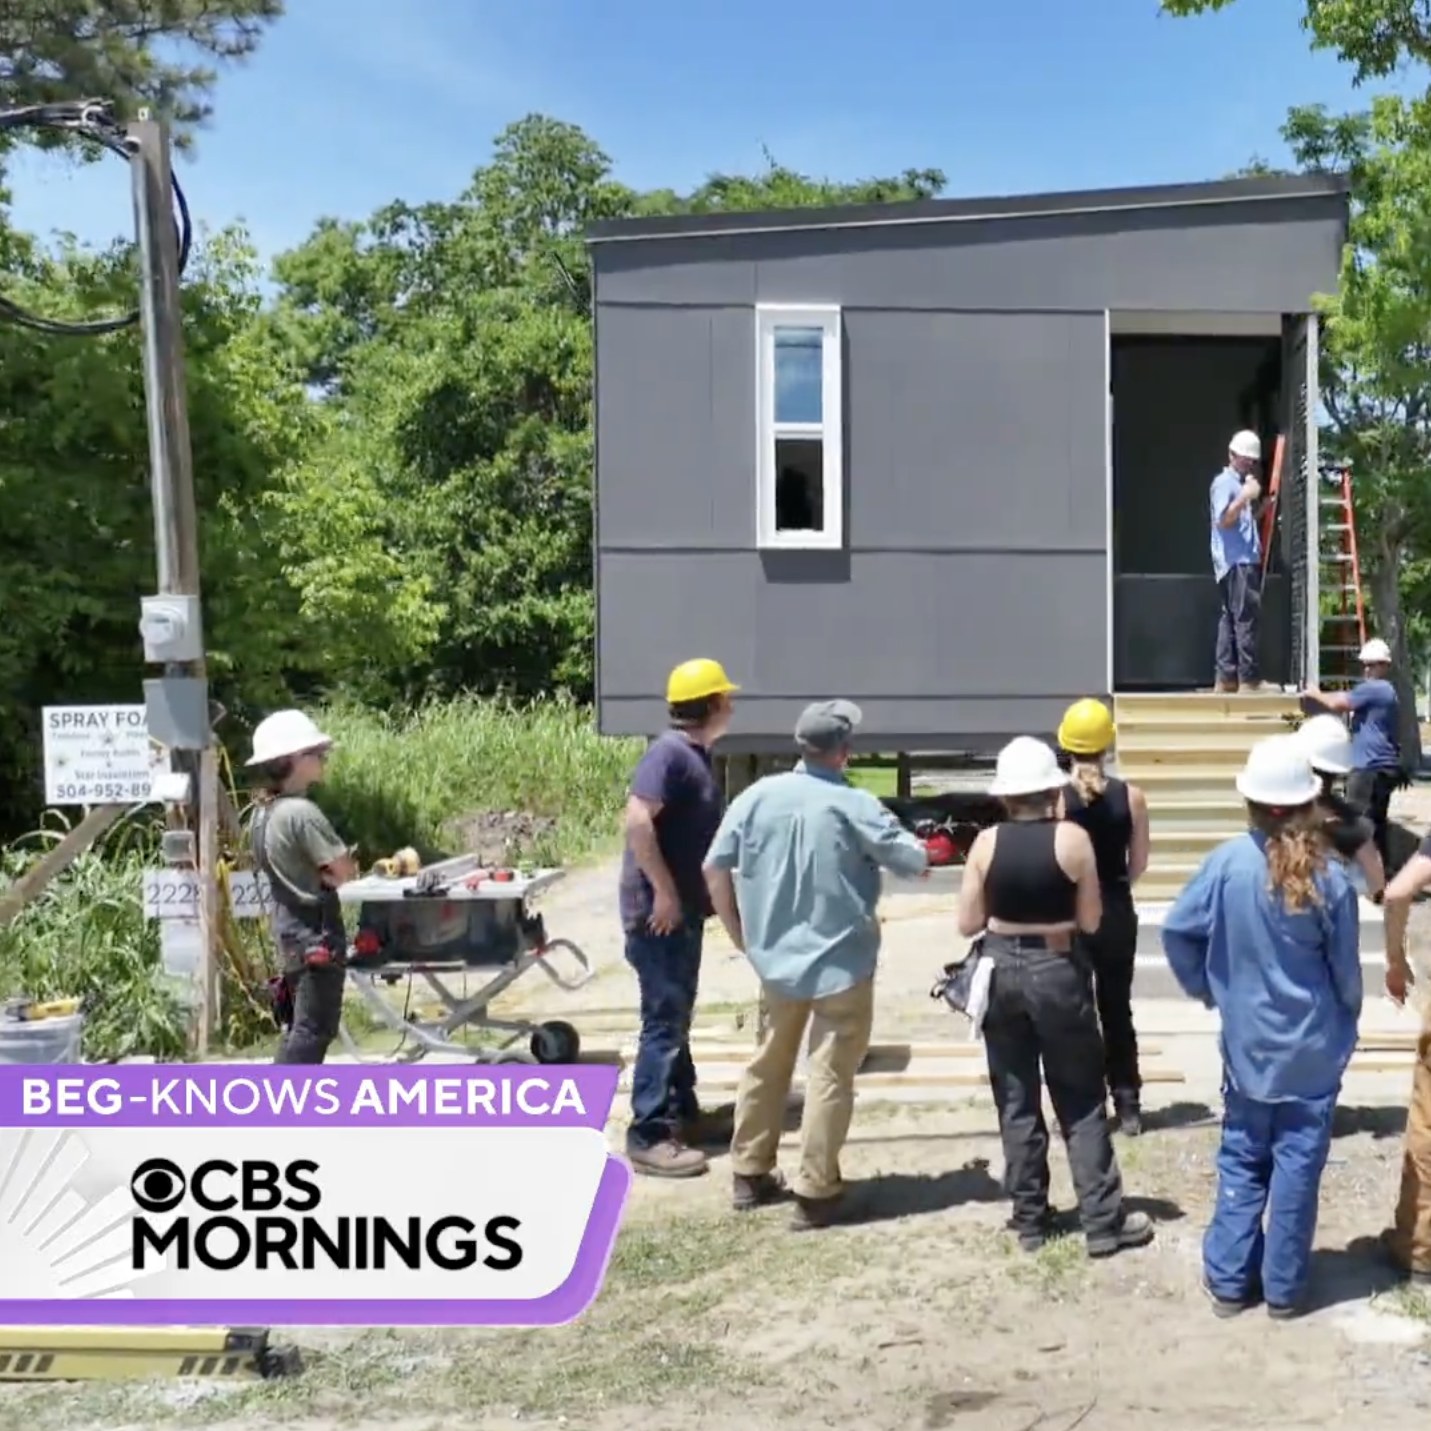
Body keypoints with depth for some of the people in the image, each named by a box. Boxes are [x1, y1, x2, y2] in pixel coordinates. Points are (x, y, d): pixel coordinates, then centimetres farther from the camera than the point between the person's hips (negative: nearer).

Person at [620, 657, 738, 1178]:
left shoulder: (696, 756, 14)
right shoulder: (670, 752, -17)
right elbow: (637, 819, -27)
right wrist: (664, 891, -25)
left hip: (684, 911, 10)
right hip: (659, 912, -10)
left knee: (679, 1017, 17)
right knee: (664, 1020, -6)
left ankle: (682, 1113, 29)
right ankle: (648, 1136, -1)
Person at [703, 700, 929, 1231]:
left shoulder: (758, 795, -4)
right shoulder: (853, 805, -15)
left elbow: (715, 868, -2)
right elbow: (915, 862, -8)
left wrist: (741, 936, 9)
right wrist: (915, 847, 16)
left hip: (775, 957, 5)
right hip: (841, 961, -4)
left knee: (768, 1063, 19)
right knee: (830, 1075, 3)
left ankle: (749, 1174, 27)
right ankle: (815, 1193, 7)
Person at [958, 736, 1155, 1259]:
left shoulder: (986, 843, -6)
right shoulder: (1073, 839, -10)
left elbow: (968, 924, -2)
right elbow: (1091, 921, -5)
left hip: (1002, 970, 2)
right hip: (1059, 970, -2)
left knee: (1016, 1103, 11)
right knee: (1081, 1102, 9)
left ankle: (1030, 1221, 18)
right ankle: (1103, 1222, 13)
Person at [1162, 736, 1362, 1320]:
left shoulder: (1228, 861, -12)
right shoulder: (1328, 878, -13)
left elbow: (1176, 929, -10)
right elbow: (1346, 969, -3)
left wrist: (1206, 988, 7)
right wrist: (1346, 1018, 17)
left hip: (1248, 1044, 1)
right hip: (1313, 1046, -1)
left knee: (1242, 1162, 13)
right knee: (1298, 1163, 9)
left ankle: (1229, 1280, 19)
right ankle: (1284, 1288, 18)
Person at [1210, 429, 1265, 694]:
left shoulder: (1241, 483, 23)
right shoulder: (1224, 483, -6)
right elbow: (1223, 520, -17)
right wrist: (1245, 496, -20)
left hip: (1247, 561, 10)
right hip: (1236, 562, -10)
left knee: (1231, 620, 8)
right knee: (1246, 618, -12)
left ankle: (1226, 678, 9)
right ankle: (1247, 679, -12)